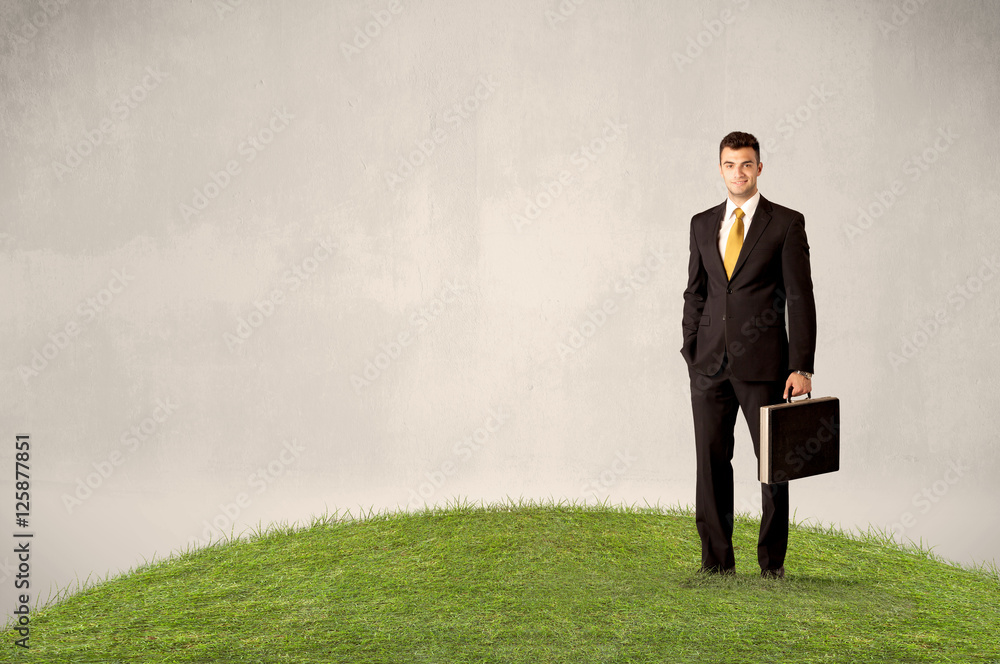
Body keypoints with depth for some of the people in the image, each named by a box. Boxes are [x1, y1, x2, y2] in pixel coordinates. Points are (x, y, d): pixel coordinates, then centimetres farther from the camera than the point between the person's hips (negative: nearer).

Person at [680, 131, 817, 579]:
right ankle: (717, 561, 14)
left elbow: (800, 298, -4)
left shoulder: (786, 223, 0)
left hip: (763, 363, -3)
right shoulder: (702, 224, 12)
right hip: (710, 365, 3)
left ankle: (772, 561, 14)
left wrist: (801, 367, -10)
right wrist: (691, 354, 9)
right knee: (711, 462, 4)